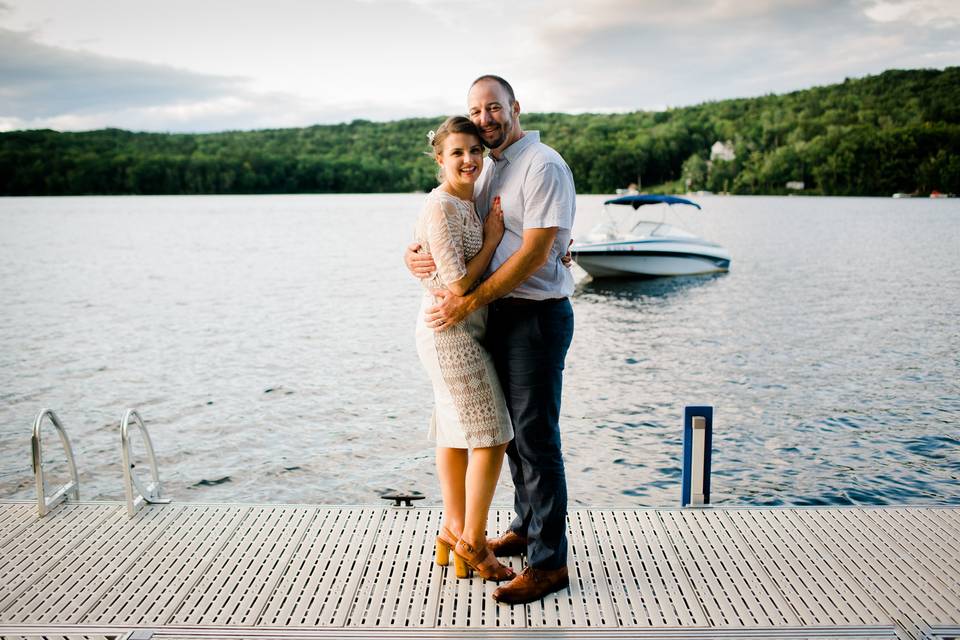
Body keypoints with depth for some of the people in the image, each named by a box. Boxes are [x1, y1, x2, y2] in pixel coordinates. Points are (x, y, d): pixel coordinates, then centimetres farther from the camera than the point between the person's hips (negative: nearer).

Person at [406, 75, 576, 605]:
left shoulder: (543, 167, -13)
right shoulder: (489, 169, 15)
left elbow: (535, 252, -20)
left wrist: (470, 302, -19)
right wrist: (413, 252, -4)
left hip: (537, 316, -9)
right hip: (498, 314, 9)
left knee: (536, 437, -5)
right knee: (511, 427, 18)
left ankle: (549, 562, 4)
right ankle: (526, 526, 34)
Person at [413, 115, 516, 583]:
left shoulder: (468, 203, 12)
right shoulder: (441, 209, -17)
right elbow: (459, 284, -21)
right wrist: (492, 236, -12)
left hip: (461, 334, 10)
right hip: (451, 332, -9)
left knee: (456, 432, 15)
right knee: (492, 436, -5)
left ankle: (454, 532, 28)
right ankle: (472, 545, 6)